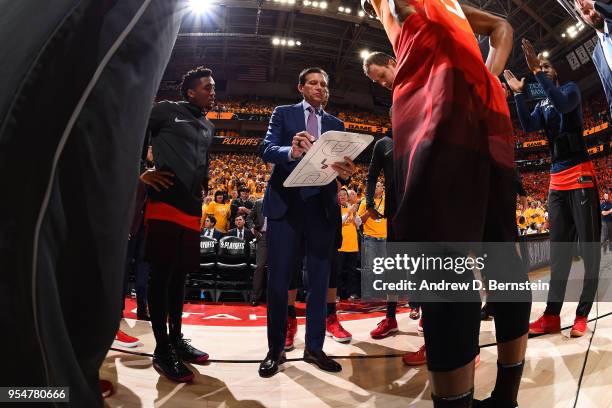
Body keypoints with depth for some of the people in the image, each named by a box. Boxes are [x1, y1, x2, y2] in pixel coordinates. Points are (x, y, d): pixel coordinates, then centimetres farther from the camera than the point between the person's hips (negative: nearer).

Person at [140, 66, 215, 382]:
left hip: (192, 209, 7)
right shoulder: (167, 110, 2)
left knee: (179, 274, 12)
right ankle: (161, 350, 4)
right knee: (161, 274, -3)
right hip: (165, 204, -6)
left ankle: (176, 339, 23)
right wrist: (140, 172, -6)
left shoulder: (208, 128, 20)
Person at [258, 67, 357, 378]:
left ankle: (314, 347, 18)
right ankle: (275, 350, 14)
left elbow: (340, 163, 5)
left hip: (322, 206, 3)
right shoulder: (283, 113, 10)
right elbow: (267, 149, -6)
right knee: (279, 278, 1)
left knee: (319, 279, 6)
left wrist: (346, 172, -20)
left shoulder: (336, 124, 16)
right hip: (285, 203, -2)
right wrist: (291, 152, -28)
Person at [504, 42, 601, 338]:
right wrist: (518, 94, 4)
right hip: (557, 180, 7)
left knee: (588, 245, -3)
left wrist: (539, 72, -14)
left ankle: (582, 315, 2)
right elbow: (528, 127, 2)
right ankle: (552, 315, 7)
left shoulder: (570, 89, 5)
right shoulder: (541, 105, 20)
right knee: (558, 247, 4)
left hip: (581, 175, -7)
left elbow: (563, 104, -18)